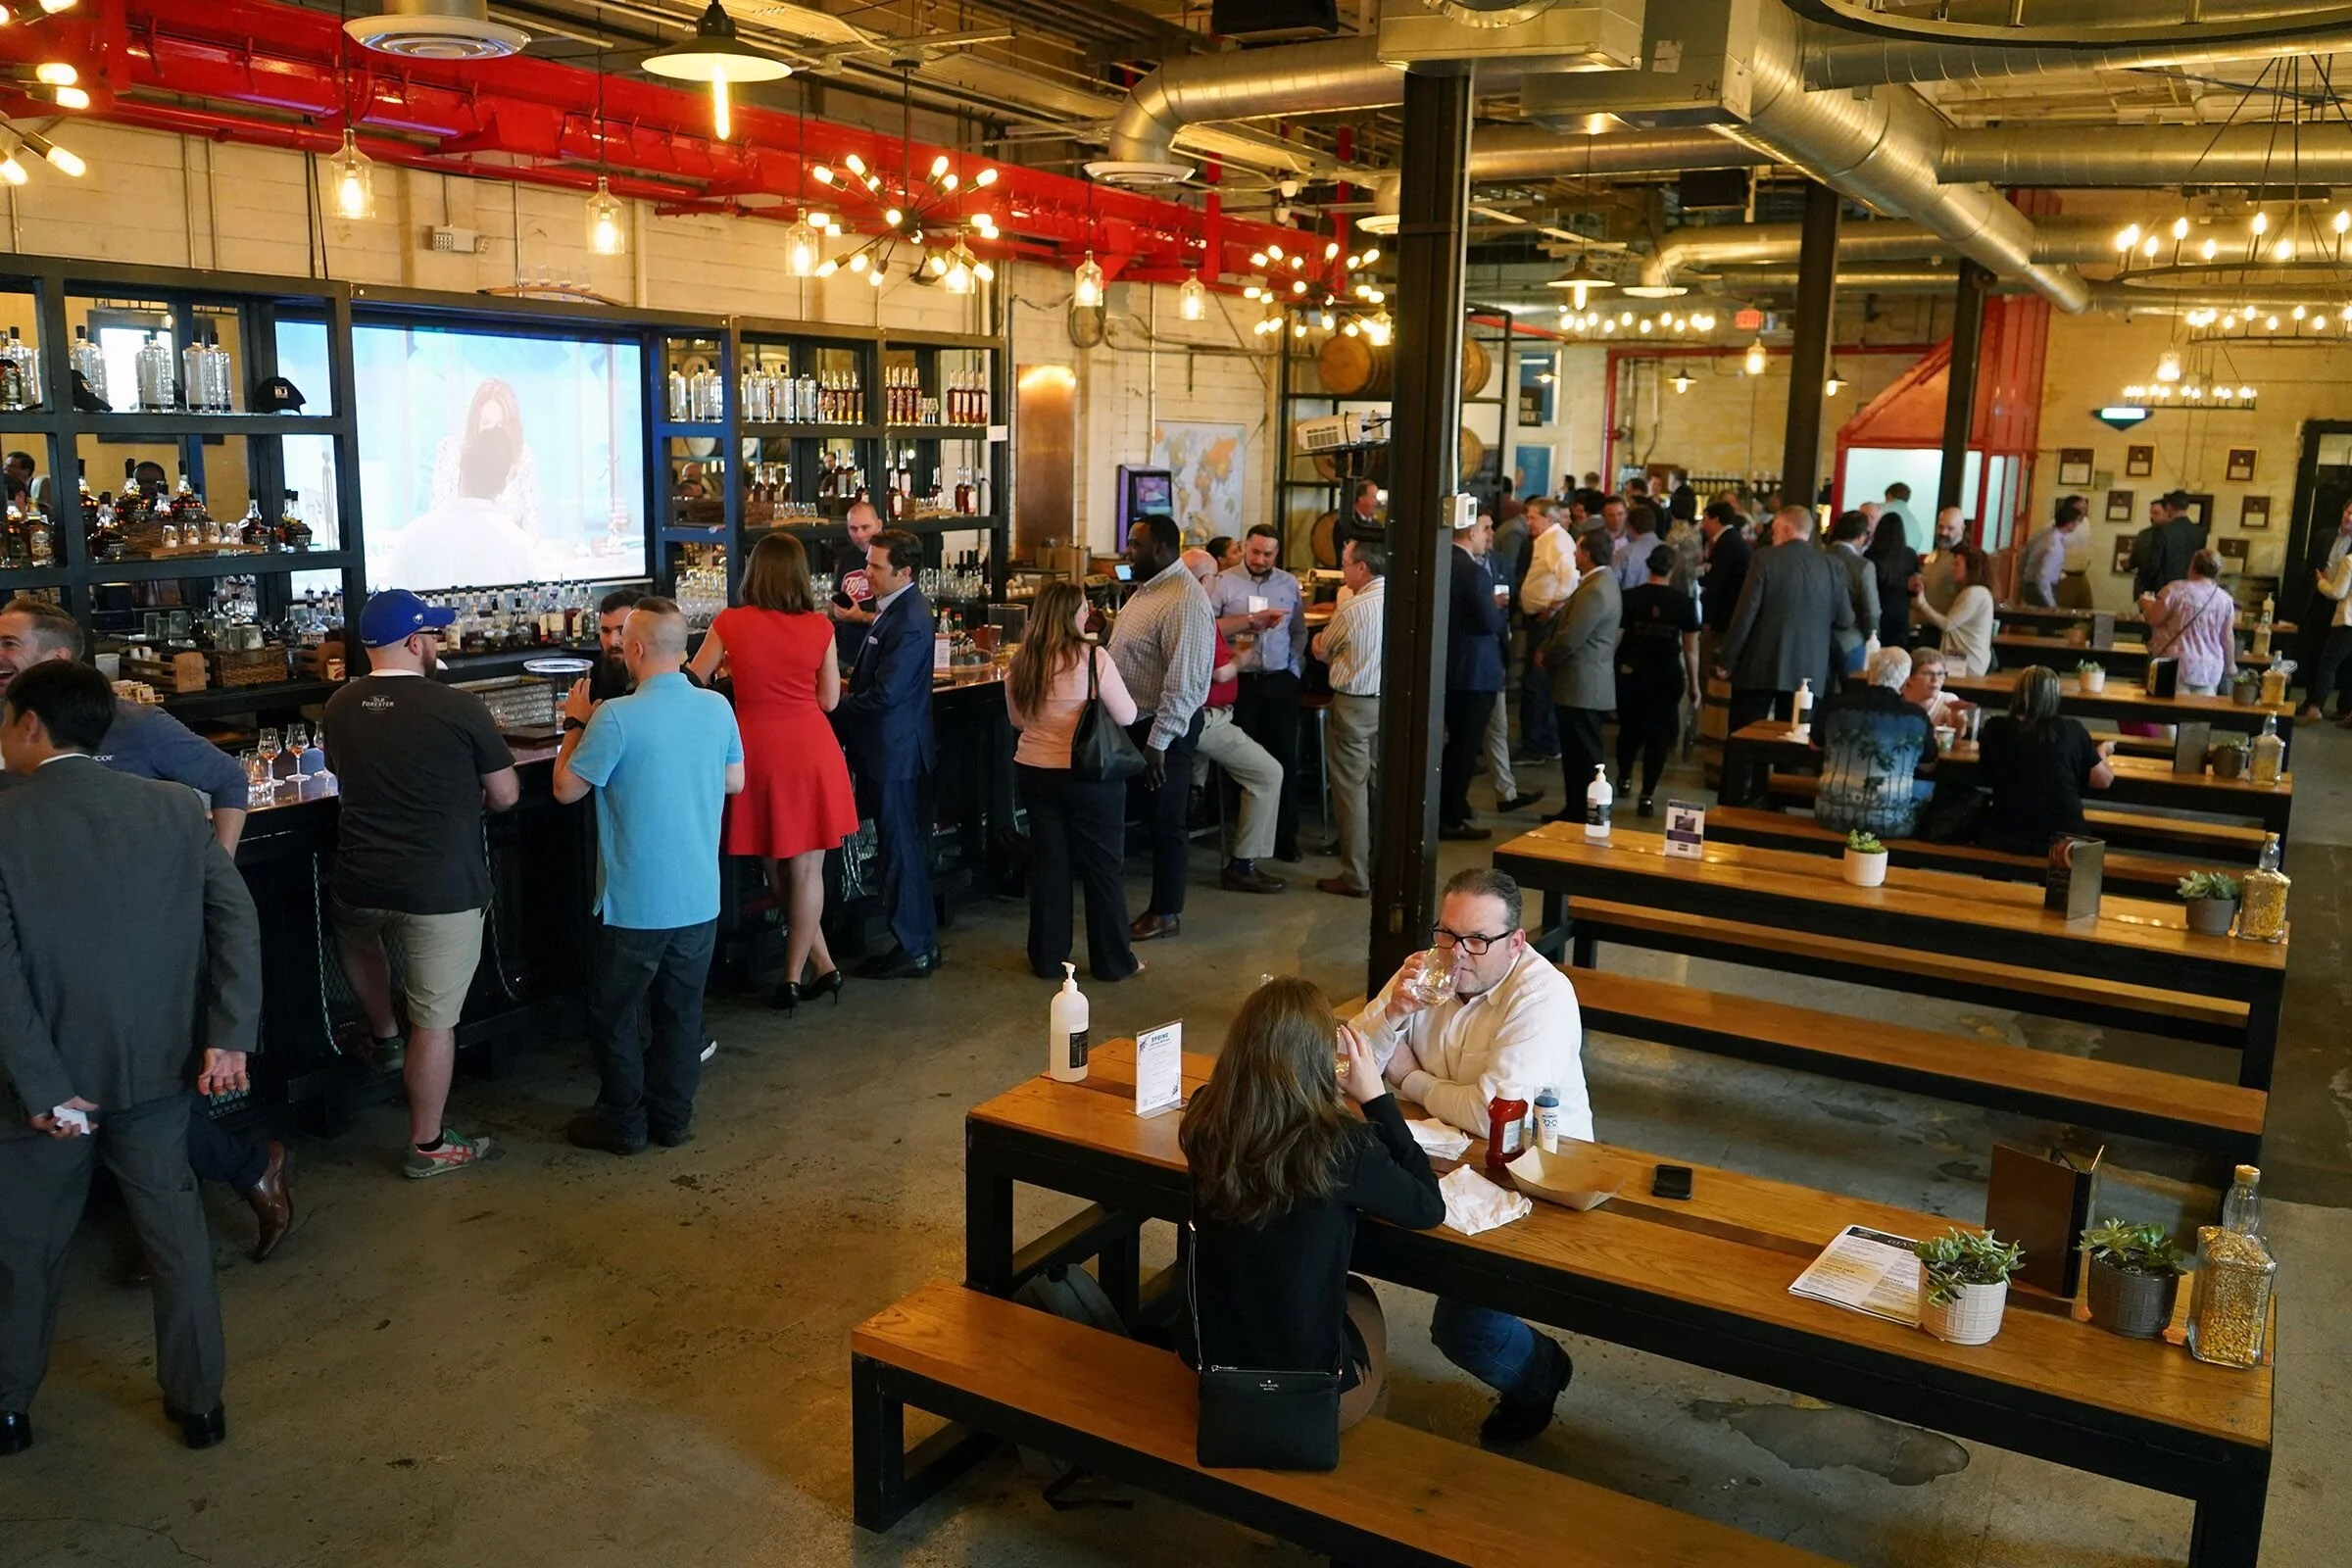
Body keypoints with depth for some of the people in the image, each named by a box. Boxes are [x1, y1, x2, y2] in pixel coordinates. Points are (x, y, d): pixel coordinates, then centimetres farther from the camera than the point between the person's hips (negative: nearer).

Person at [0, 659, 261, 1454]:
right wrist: (229, 1037, -12)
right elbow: (237, 920, -9)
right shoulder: (174, 807, -4)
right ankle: (199, 1402, 25)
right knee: (175, 1230, 15)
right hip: (156, 1064, 3)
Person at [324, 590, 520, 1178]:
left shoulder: (339, 707, 2)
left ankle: (383, 1037, 52)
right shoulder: (458, 708, -14)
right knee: (434, 1020, 5)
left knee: (357, 933, 39)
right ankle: (428, 1146, 15)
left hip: (360, 886, 5)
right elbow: (505, 795, -5)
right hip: (442, 889, -5)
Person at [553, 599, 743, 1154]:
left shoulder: (617, 718, -20)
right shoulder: (717, 708, -4)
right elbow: (735, 781, 11)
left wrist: (575, 724, 5)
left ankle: (624, 1123, 22)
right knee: (682, 1009, 17)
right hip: (700, 899, 5)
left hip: (635, 905, -5)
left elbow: (566, 789, -8)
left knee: (615, 1014, 13)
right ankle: (673, 1116, 27)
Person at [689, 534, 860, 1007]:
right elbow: (829, 699, 4)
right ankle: (796, 975, 14)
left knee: (775, 867, 16)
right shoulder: (819, 627, -2)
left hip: (759, 750, -1)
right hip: (811, 749, 1)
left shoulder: (729, 624, -4)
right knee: (805, 868, 8)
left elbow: (693, 681, 8)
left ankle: (821, 964, 22)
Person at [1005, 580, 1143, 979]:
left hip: (1034, 770, 5)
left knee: (1047, 861, 13)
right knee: (1103, 865, 7)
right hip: (1089, 774, -4)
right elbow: (1126, 716, -8)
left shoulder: (1021, 660, 0)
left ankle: (1047, 957, 20)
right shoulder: (1094, 657, -15)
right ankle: (1113, 960, 15)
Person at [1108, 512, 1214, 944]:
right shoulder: (1148, 587, 10)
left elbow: (1183, 681, -26)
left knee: (1164, 820, 3)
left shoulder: (1184, 601, -22)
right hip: (1135, 722, 10)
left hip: (1164, 729, -10)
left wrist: (1158, 742, -26)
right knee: (1141, 811, 16)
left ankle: (1167, 912, 16)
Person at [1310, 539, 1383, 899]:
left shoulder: (1351, 610, -14)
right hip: (1392, 702, 6)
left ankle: (1355, 877, 5)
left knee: (1351, 789, 2)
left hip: (1354, 705, -6)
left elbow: (1321, 651, 2)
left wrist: (1319, 638, 24)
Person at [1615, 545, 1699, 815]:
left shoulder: (1630, 597, -4)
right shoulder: (1684, 602, -6)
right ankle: (1647, 796, 5)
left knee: (1629, 728, 20)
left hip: (1631, 674, 1)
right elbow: (1691, 648, -3)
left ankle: (1624, 779, 38)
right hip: (1667, 676, -1)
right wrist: (1694, 684, 6)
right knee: (1659, 734, 7)